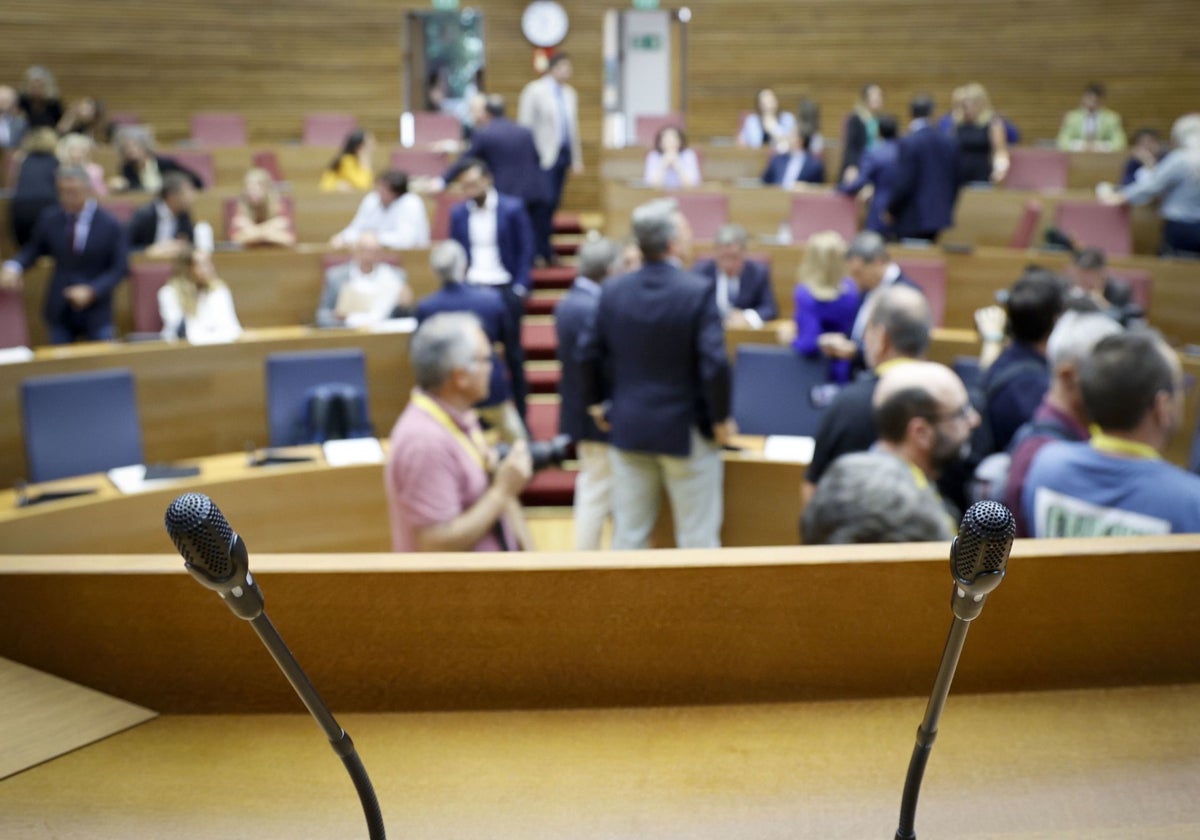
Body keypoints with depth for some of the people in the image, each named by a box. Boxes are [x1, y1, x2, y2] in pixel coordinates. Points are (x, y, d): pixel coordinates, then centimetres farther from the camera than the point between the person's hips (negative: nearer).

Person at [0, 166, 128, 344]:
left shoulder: (110, 225, -9)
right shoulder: (49, 218, -1)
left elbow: (120, 268, -6)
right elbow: (33, 249, 12)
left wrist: (92, 290, -19)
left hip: (96, 311, -3)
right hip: (59, 310, 3)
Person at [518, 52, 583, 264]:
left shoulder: (569, 93, 14)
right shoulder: (534, 90, -3)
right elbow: (525, 125, -5)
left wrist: (577, 158, 16)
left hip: (563, 154, 6)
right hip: (543, 156, -6)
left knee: (554, 202, 5)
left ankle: (543, 249, 13)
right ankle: (544, 251, -2)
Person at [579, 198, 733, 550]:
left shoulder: (612, 291, -3)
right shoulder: (698, 292, -17)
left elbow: (589, 353, 4)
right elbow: (714, 363, -20)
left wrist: (595, 402, 19)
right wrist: (721, 419, -6)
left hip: (628, 428, 4)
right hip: (686, 431, -4)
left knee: (628, 533, 14)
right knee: (698, 537, 7)